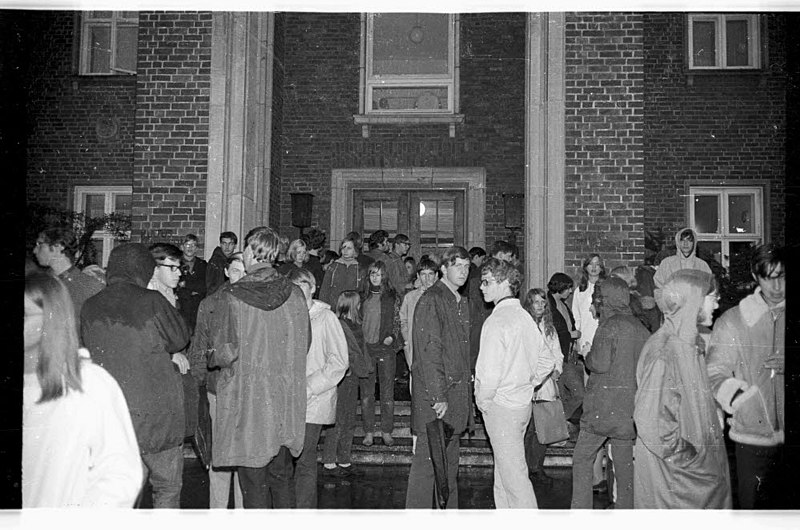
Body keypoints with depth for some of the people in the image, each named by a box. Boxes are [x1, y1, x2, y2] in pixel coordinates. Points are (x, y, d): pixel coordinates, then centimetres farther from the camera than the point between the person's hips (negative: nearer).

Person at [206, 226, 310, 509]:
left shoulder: (233, 295, -13)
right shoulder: (294, 294, -2)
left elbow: (227, 351, -13)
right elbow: (304, 343, 7)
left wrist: (212, 358, 8)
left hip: (247, 398, -4)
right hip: (286, 398, 4)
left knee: (253, 480, 8)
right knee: (281, 476, 18)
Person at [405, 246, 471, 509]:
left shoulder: (461, 303, 16)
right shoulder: (431, 300, -12)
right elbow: (428, 351, -18)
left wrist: (467, 378, 12)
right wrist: (438, 396, -20)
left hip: (457, 392, 9)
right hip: (432, 397, -9)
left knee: (450, 462, 16)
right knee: (427, 461, -3)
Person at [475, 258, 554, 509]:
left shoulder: (497, 321, -18)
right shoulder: (525, 317, 8)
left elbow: (491, 370, -23)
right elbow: (548, 360, 14)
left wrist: (483, 399, -8)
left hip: (500, 406, -9)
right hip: (522, 403, 9)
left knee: (514, 475, -1)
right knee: (504, 471, 20)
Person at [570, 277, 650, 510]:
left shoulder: (609, 326, -13)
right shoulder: (639, 327, 8)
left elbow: (600, 364, -19)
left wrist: (587, 356, 0)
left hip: (606, 403, -7)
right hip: (631, 403, 7)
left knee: (582, 456, 3)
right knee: (624, 459, 14)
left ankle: (581, 508, 2)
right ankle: (626, 505, 20)